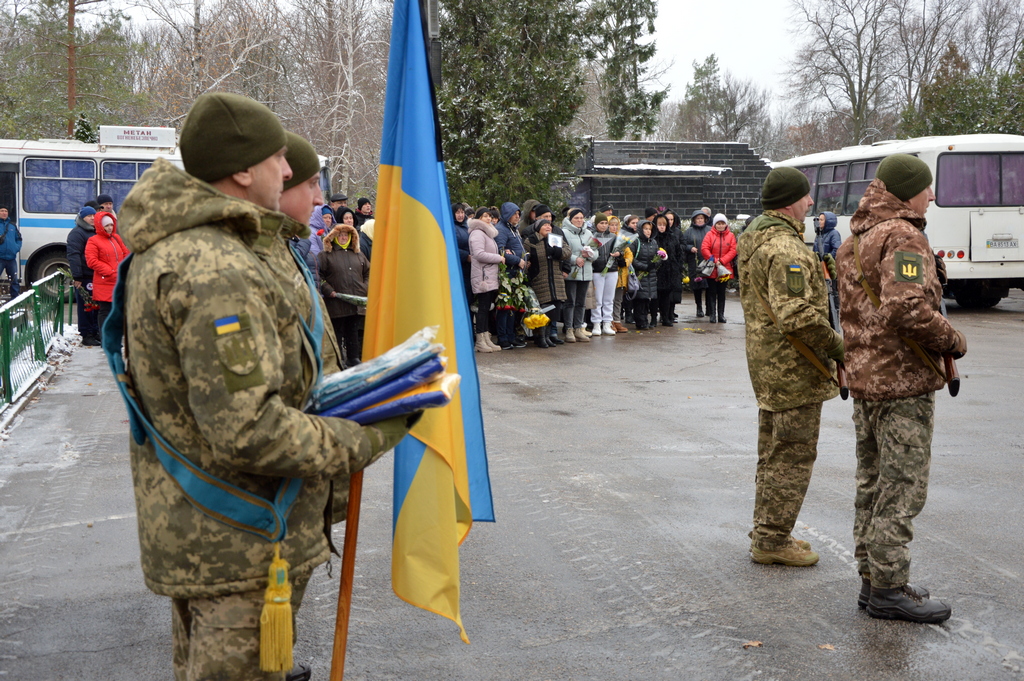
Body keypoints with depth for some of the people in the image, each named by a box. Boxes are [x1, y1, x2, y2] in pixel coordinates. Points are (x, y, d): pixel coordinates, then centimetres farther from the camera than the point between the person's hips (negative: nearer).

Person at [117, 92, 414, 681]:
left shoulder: (164, 250, 9)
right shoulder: (219, 271, -27)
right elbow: (246, 430, -31)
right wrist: (363, 442, -20)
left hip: (185, 528, 11)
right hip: (238, 548, -11)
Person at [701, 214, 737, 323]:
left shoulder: (731, 236, 3)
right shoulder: (710, 235, -2)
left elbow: (733, 250, -4)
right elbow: (704, 249, -10)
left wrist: (721, 261, -12)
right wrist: (714, 260, -15)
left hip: (725, 269, 2)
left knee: (721, 293, 9)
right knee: (712, 292, 2)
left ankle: (721, 315, 13)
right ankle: (712, 315, 5)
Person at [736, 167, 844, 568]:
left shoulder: (755, 235, 12)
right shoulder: (785, 248, -21)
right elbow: (798, 315, -30)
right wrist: (837, 347, -19)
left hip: (767, 365, 10)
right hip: (794, 368, -10)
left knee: (773, 453, 18)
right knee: (793, 456, -2)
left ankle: (767, 534, 27)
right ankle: (772, 541, 5)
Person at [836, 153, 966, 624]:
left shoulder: (855, 240, 15)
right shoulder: (903, 237, -15)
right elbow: (907, 309, -28)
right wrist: (953, 342, -14)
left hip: (864, 376, 10)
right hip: (903, 379, -10)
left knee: (873, 484, 15)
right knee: (902, 488, -3)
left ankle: (872, 578, 23)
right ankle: (889, 589, 1)